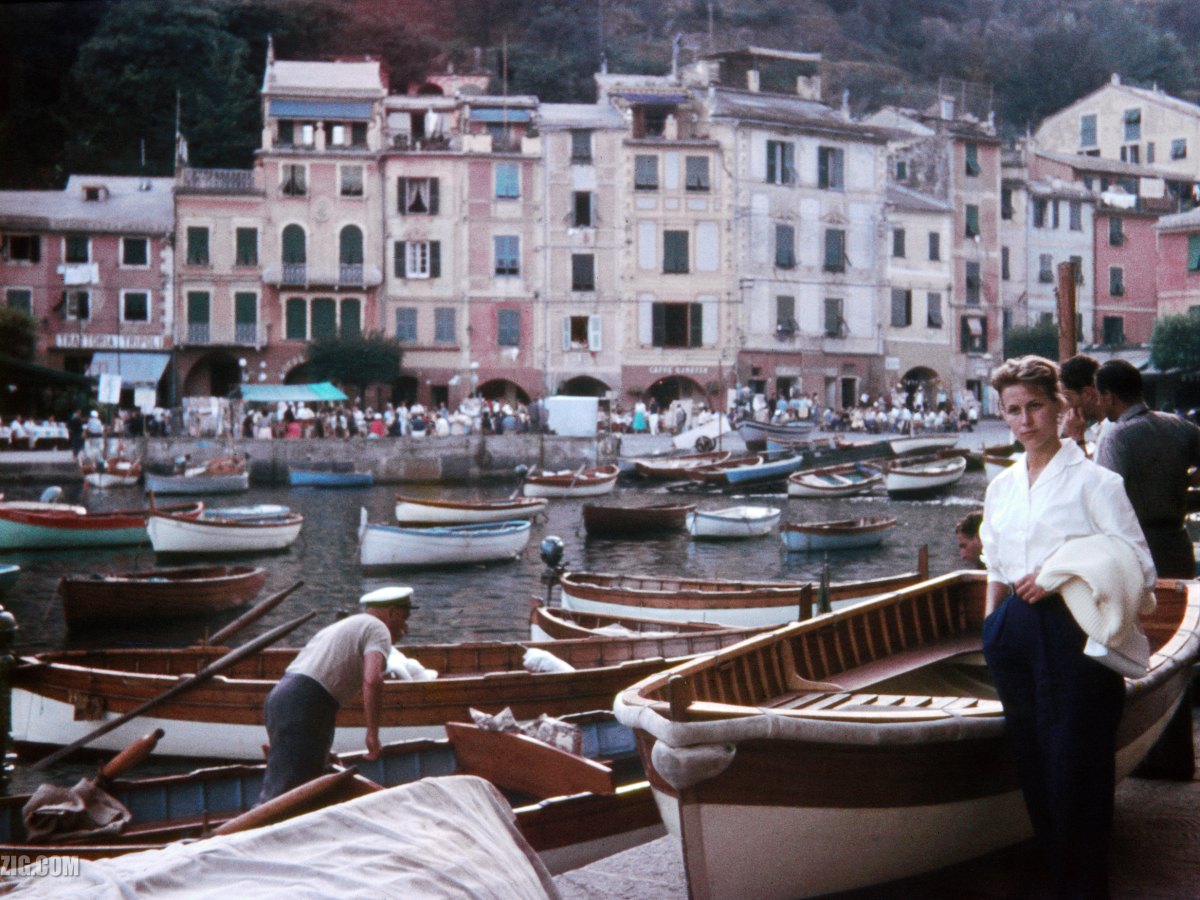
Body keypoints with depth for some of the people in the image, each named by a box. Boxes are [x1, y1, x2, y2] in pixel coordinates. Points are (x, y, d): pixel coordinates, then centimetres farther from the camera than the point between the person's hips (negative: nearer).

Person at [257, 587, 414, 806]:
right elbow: (372, 680, -16)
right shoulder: (377, 629, 2)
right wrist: (373, 732, -10)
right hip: (305, 706, -9)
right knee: (284, 791, -11)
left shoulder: (341, 626, 30)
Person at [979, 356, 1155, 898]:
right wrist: (992, 627, 9)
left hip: (1074, 634, -6)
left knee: (1076, 767, -3)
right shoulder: (1002, 487, 13)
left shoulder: (1092, 481, -4)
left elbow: (1137, 567, -8)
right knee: (1033, 766, 9)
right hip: (1018, 633, 6)